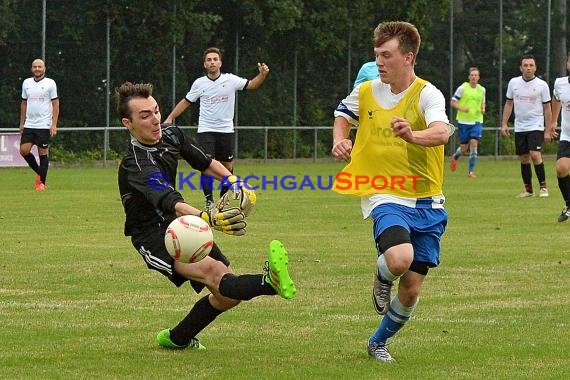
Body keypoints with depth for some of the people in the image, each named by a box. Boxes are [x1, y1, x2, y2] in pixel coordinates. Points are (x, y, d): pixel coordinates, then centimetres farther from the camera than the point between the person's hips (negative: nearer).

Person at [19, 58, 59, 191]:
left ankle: (42, 182, 5)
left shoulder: (50, 83, -3)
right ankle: (39, 172, 16)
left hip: (44, 125, -4)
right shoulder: (26, 83, 10)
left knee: (43, 153, -2)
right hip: (29, 125, 4)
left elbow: (55, 104, -3)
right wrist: (22, 123, 15)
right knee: (24, 150, -5)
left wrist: (54, 124, -11)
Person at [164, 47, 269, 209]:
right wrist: (170, 118, 7)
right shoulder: (199, 83, 1)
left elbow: (251, 85, -7)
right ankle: (209, 200, -8)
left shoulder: (230, 80, -1)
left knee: (227, 167, 6)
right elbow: (186, 102, 12)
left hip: (226, 130, 1)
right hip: (205, 130, -1)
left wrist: (262, 74, -26)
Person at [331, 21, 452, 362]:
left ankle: (379, 341, 31)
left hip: (426, 201, 0)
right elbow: (343, 115, 24)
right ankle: (382, 279, 6)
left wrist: (414, 136, -50)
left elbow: (441, 132, -30)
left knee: (411, 289, 4)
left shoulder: (426, 94, -10)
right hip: (385, 198, 0)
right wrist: (340, 140, 3)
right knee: (400, 258, -31)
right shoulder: (366, 92, 2)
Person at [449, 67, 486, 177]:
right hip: (463, 121, -2)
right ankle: (455, 157, 39)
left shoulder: (482, 90, 7)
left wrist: (483, 109, 0)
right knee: (464, 148, 3)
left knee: (474, 143, -14)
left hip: (477, 121, 2)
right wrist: (462, 108, -18)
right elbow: (453, 102, -1)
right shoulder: (462, 88, -4)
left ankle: (471, 171, -8)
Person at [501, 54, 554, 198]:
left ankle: (543, 186, -6)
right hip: (519, 127, 4)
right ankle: (528, 190, 16)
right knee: (524, 159, 6)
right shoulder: (513, 83, 3)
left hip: (536, 126, -4)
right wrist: (504, 124, 5)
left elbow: (547, 109, -1)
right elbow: (509, 104, 13)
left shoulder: (542, 85, -5)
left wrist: (548, 131, -4)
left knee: (535, 155, -18)